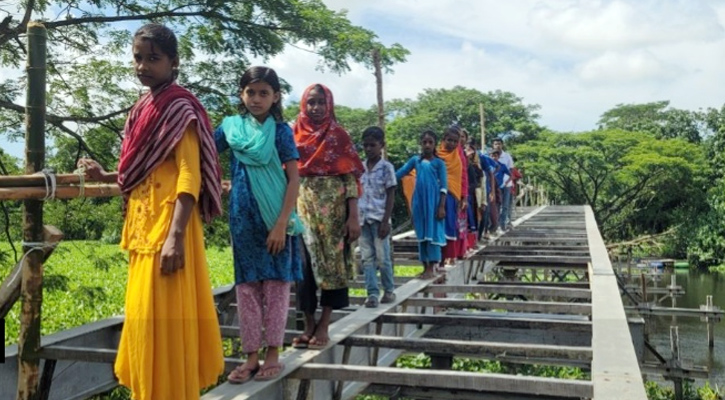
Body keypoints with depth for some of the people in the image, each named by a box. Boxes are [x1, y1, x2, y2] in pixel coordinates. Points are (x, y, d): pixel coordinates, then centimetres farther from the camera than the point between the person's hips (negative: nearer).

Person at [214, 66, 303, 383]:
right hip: (243, 217, 3)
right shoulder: (230, 126, 4)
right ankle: (251, 356, 16)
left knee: (276, 284, 4)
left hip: (275, 218, -3)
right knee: (246, 286, 7)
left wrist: (282, 223, -14)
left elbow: (294, 178, -8)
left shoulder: (280, 130, -4)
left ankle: (273, 354, 16)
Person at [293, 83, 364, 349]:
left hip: (333, 209, -2)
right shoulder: (294, 135, 8)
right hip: (303, 208, 2)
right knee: (303, 264, 3)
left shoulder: (339, 136, 2)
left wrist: (354, 216, -10)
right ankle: (309, 325, 14)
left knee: (331, 263, 1)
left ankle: (323, 326, 10)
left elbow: (351, 178, -3)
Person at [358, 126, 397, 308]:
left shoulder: (386, 167, -3)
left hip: (379, 219, -4)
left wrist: (385, 221, -11)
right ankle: (372, 293, 6)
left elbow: (390, 195, -4)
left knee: (383, 257, 2)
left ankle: (389, 290, 18)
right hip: (363, 218, 4)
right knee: (367, 258, 2)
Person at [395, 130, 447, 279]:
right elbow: (399, 173, 4)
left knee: (433, 232, -3)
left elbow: (444, 186, -4)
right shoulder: (415, 160, 8)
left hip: (433, 201, -4)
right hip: (419, 201, 4)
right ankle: (425, 267, 18)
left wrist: (441, 206, -10)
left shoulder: (439, 163, -1)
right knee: (421, 233, 9)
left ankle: (432, 268, 1)